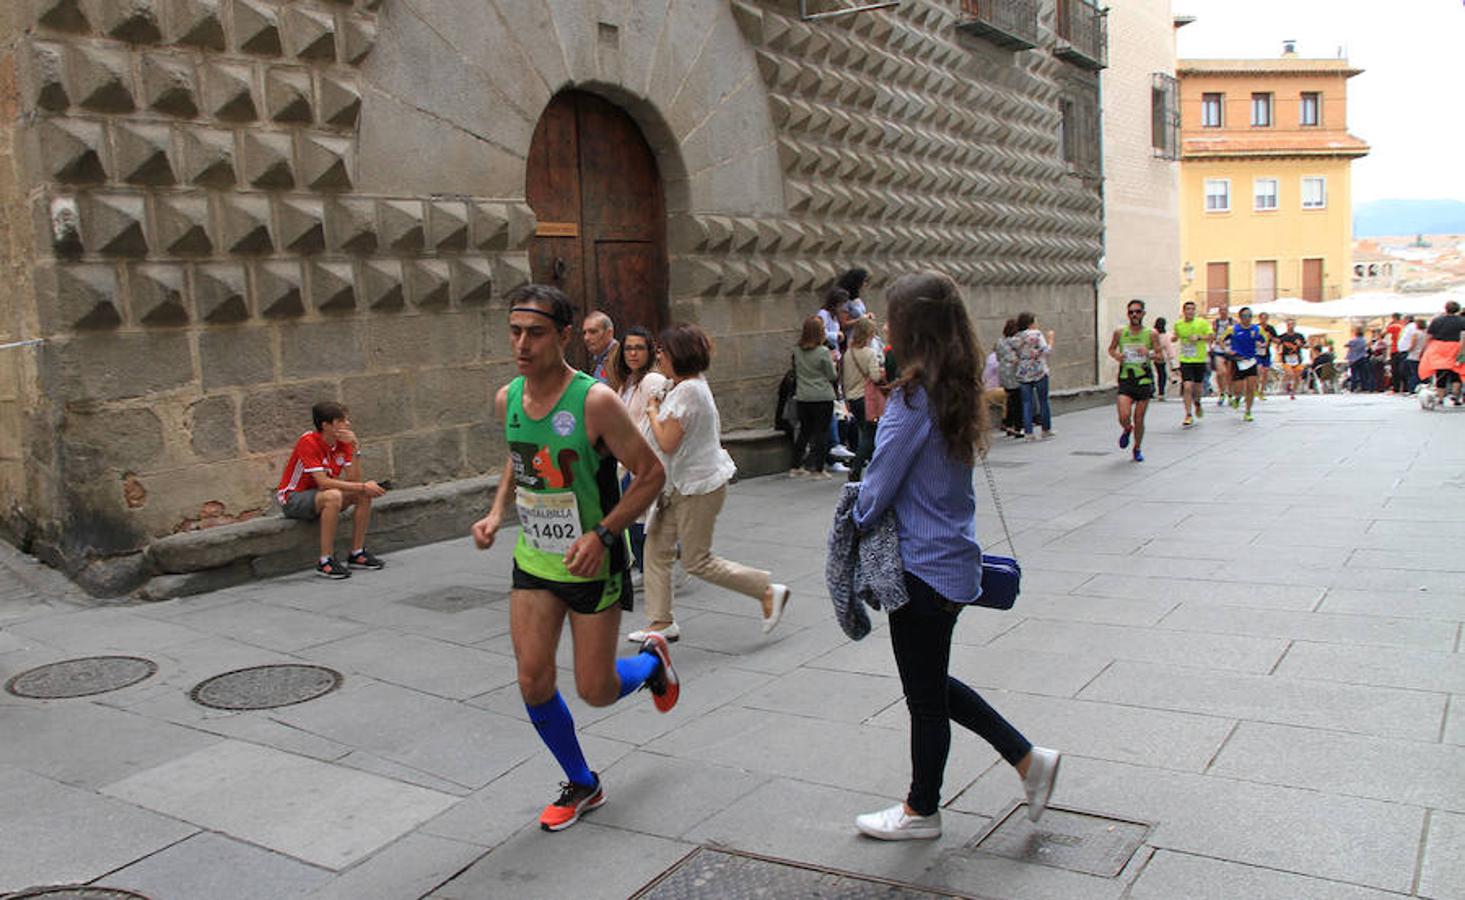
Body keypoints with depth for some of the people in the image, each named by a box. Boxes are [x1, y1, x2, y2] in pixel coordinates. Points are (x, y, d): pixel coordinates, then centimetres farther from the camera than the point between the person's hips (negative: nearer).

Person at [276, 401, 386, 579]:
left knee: (364, 495, -7)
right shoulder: (308, 442, -23)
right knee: (333, 496, -35)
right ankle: (325, 561, -30)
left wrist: (356, 448, -20)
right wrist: (362, 487, -30)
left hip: (318, 494, 8)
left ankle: (356, 554, 0)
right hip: (291, 499, -8)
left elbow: (353, 480, -10)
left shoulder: (343, 443, -1)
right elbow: (323, 482, -30)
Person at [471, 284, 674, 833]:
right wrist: (497, 513, 2)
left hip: (593, 563, -5)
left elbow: (650, 474, -16)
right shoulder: (507, 399, -2)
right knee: (533, 680, 0)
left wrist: (602, 534, -24)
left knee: (595, 691, 1)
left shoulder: (595, 401, -22)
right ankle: (581, 785, 23)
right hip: (533, 560, 5)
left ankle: (652, 661, 37)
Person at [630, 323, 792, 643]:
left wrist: (653, 411, -9)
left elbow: (667, 443, -25)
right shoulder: (695, 386, 10)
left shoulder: (687, 391, -22)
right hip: (684, 484, 11)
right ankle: (661, 621, 16)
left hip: (699, 487, -11)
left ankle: (768, 591, 8)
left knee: (697, 562, -1)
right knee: (656, 545, 9)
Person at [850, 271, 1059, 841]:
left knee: (925, 694, 9)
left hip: (924, 566, -9)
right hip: (952, 557, 9)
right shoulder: (958, 390, 5)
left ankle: (921, 811, 28)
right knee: (932, 683, 24)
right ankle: (1028, 758, 28)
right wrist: (873, 502, 11)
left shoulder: (914, 397, -22)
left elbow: (882, 480, -17)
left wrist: (859, 521, 2)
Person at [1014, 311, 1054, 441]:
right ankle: (1046, 430, 16)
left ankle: (1028, 432, 0)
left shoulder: (1017, 338, 6)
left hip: (1023, 374, 4)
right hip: (1039, 372, -4)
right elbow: (1047, 352, -12)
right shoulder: (1036, 334, -7)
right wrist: (1050, 339, 2)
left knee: (1027, 403, 4)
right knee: (1043, 401, 9)